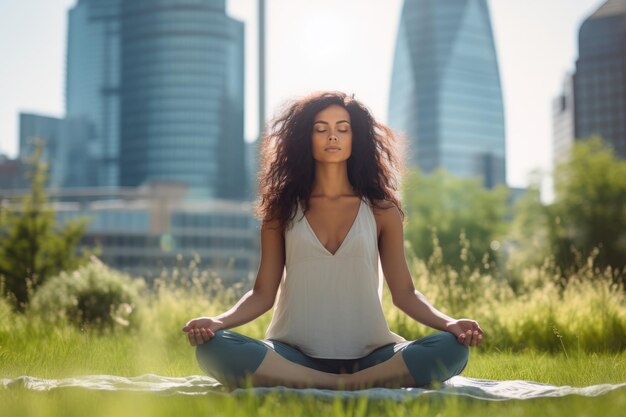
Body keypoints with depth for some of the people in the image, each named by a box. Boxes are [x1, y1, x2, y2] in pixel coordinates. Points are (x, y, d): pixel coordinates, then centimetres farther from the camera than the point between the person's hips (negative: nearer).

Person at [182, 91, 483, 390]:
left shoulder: (381, 210, 9)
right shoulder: (283, 209, 9)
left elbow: (404, 292, 8)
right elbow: (263, 293, 7)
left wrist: (448, 322, -11)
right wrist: (219, 321, -13)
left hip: (368, 355, 1)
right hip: (293, 355, 0)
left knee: (451, 348, -27)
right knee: (213, 347, -30)